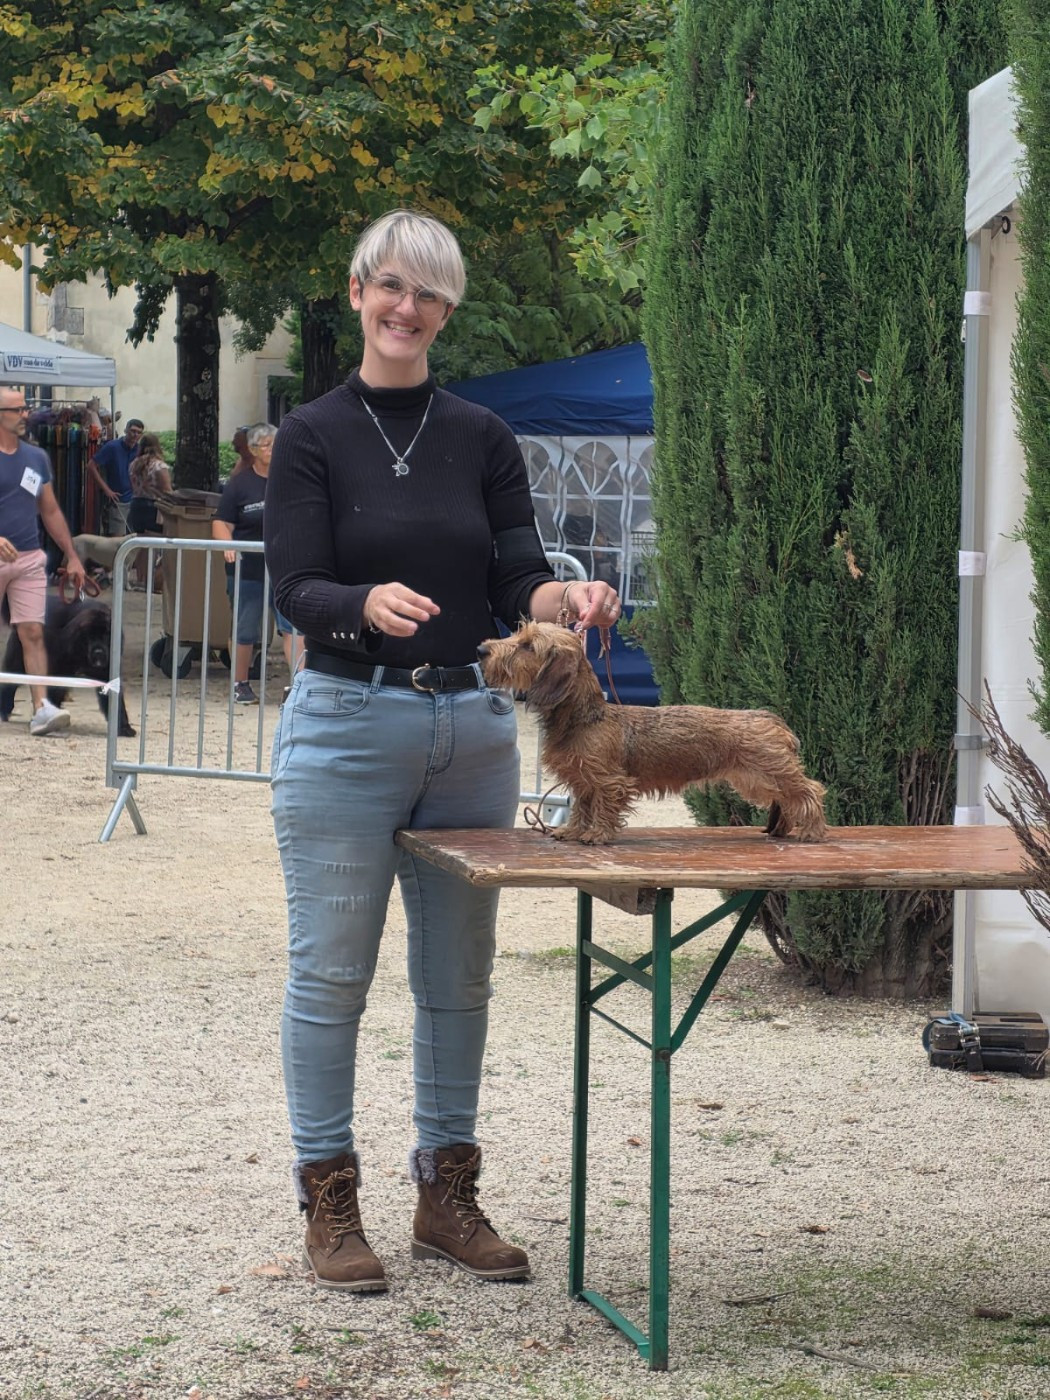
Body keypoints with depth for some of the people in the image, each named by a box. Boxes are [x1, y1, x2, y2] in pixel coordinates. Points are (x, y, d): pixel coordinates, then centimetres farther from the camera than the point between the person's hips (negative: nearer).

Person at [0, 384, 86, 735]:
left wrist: (72, 557, 15)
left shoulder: (37, 457, 11)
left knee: (33, 633, -6)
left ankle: (41, 707, -13)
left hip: (29, 560, 3)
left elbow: (51, 512, 18)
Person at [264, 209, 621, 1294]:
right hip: (346, 724, -4)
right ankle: (329, 1203, 10)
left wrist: (567, 598, -20)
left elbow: (517, 584, 2)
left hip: (474, 726, 4)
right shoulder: (313, 437, -2)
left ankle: (448, 1195, 21)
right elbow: (296, 589, -12)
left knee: (459, 971, 10)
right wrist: (370, 605, -32)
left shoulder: (483, 440, 8)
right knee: (330, 970, 0)